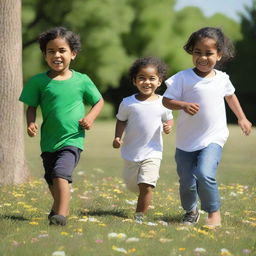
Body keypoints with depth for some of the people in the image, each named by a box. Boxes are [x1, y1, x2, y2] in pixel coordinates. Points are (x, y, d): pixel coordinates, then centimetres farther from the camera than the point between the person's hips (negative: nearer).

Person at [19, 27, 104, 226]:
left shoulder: (82, 81, -2)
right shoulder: (38, 81, -2)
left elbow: (99, 101, 11)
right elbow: (32, 107, 5)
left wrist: (90, 117, -7)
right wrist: (31, 123, -15)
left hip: (72, 140, -3)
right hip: (48, 141, 3)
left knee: (60, 174, -25)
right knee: (51, 180, 19)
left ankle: (61, 214, -23)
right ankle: (61, 205, 46)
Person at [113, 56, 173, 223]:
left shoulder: (162, 103, -5)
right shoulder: (128, 103, -6)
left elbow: (168, 120, 9)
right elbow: (121, 121, 5)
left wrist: (168, 126, -14)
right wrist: (118, 137, -10)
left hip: (152, 153, -2)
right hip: (131, 152, 2)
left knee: (146, 186, -15)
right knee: (132, 186, 17)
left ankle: (139, 216, -1)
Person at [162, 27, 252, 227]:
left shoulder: (222, 79, 2)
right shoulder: (183, 78, -8)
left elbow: (230, 96, 23)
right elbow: (167, 100, -9)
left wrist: (242, 118, 29)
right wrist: (183, 105, -27)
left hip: (213, 138, 0)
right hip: (186, 140, 0)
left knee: (205, 174, -24)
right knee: (187, 183, 6)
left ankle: (214, 212, -5)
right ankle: (190, 211, 36)